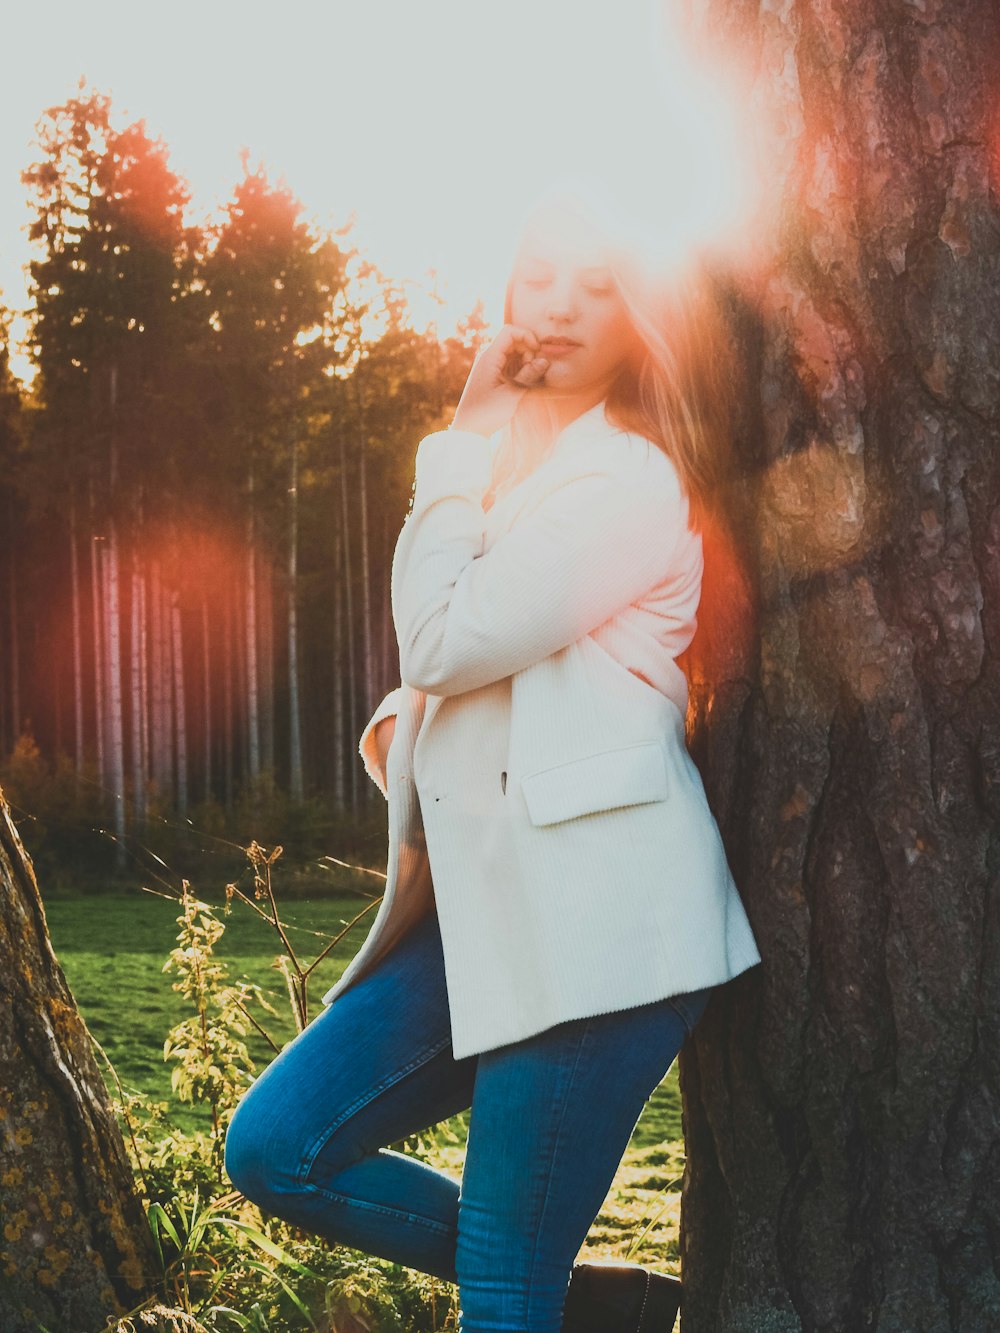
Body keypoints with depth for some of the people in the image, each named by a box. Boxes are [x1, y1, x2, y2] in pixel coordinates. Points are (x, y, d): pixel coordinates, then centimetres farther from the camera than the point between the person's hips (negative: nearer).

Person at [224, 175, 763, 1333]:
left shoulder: (628, 479, -8)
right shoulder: (518, 463, 21)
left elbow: (442, 638, -13)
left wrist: (458, 463, -1)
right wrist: (396, 727, 8)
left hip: (594, 910, -9)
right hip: (483, 899, 9)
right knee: (274, 1150, 6)